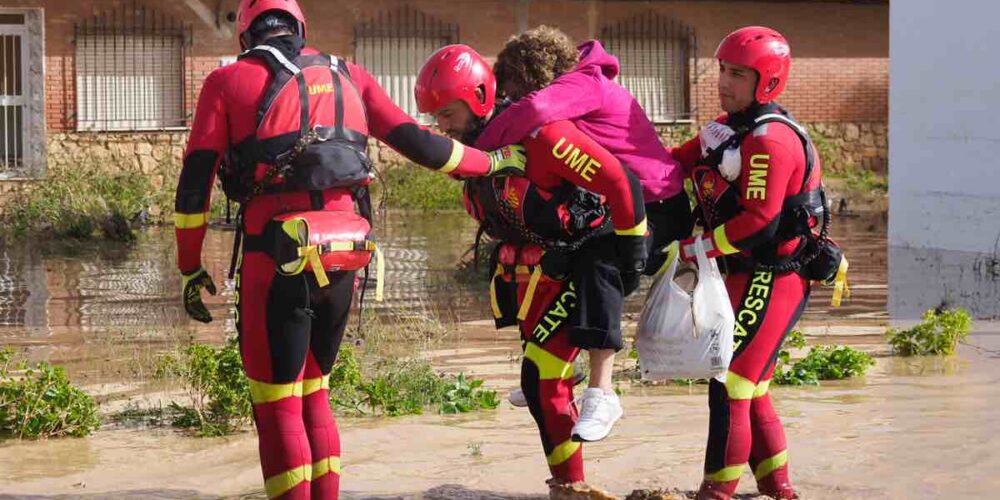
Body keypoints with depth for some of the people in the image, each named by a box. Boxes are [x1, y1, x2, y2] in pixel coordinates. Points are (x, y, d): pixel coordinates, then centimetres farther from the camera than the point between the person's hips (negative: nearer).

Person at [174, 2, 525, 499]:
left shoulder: (229, 81, 8)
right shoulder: (348, 76, 17)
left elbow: (194, 183, 3)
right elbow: (417, 143, 16)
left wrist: (190, 268, 9)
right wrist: (494, 160, 30)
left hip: (278, 254, -4)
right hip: (344, 254, 4)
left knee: (278, 405, 2)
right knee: (312, 393, 19)